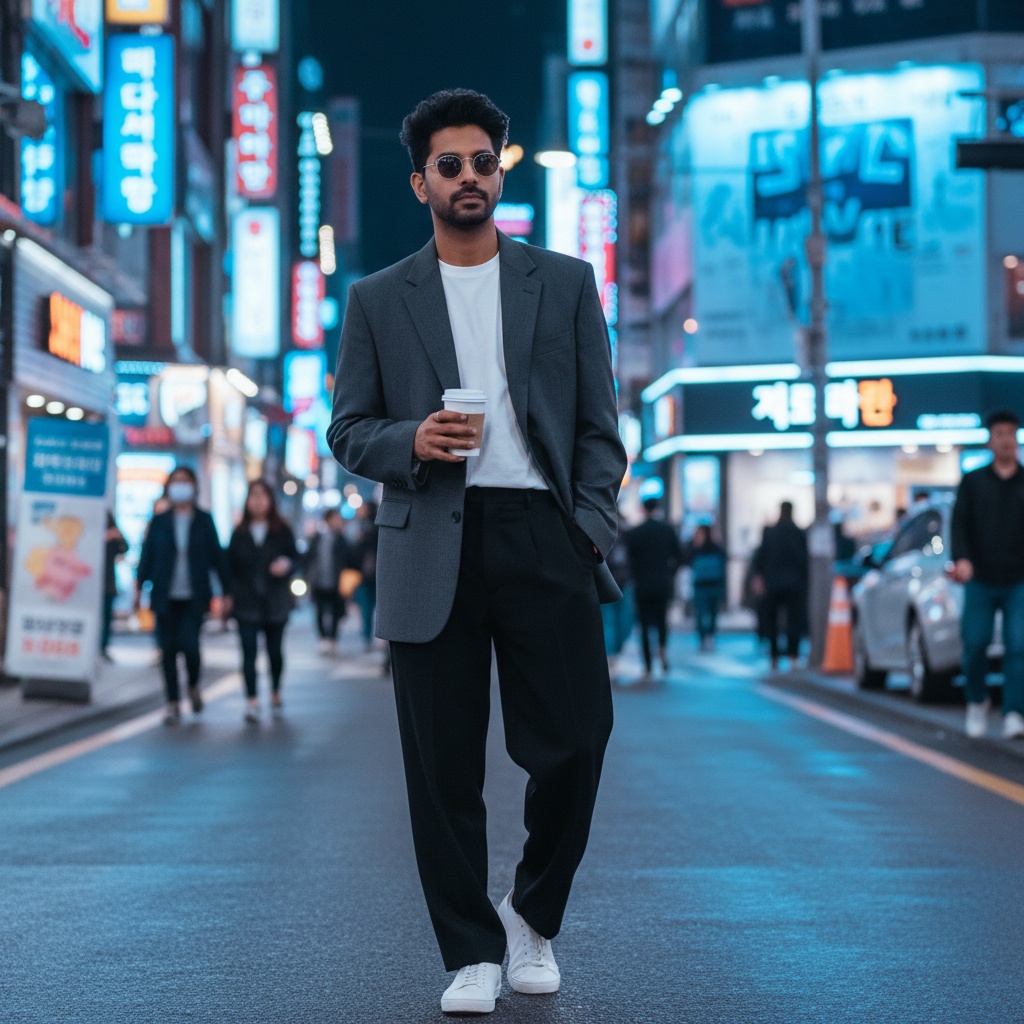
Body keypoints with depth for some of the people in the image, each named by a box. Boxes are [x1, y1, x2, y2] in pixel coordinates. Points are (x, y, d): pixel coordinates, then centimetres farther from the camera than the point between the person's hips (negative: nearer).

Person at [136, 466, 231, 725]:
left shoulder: (204, 521, 5)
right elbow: (147, 555, 7)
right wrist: (140, 586, -1)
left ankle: (193, 685, 16)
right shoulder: (159, 522, 7)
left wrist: (226, 592, 4)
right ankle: (173, 704, 8)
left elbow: (217, 556, 6)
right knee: (168, 650, 0)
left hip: (194, 597, -1)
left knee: (189, 645, -14)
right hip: (165, 597, 1)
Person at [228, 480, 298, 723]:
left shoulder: (282, 531, 4)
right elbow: (231, 565, 7)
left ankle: (275, 693, 29)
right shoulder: (239, 533, 7)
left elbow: (294, 555, 0)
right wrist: (229, 594, -2)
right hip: (246, 602, 0)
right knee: (249, 652, -8)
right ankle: (251, 701, -10)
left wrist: (286, 563, -21)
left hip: (275, 601, 0)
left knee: (274, 650, 8)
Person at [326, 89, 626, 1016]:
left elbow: (599, 425, 10)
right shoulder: (378, 300, 12)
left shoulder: (566, 283, 13)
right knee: (444, 765, 1)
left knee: (575, 740, -5)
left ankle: (534, 915, 20)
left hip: (542, 534, 0)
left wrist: (592, 524, -3)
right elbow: (348, 431, 10)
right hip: (433, 548, 0)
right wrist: (412, 440, -11)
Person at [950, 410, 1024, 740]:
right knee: (975, 644, -2)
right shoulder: (973, 482, 9)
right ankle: (977, 702, 22)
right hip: (980, 580, 0)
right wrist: (961, 559, -15)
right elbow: (959, 524, 2)